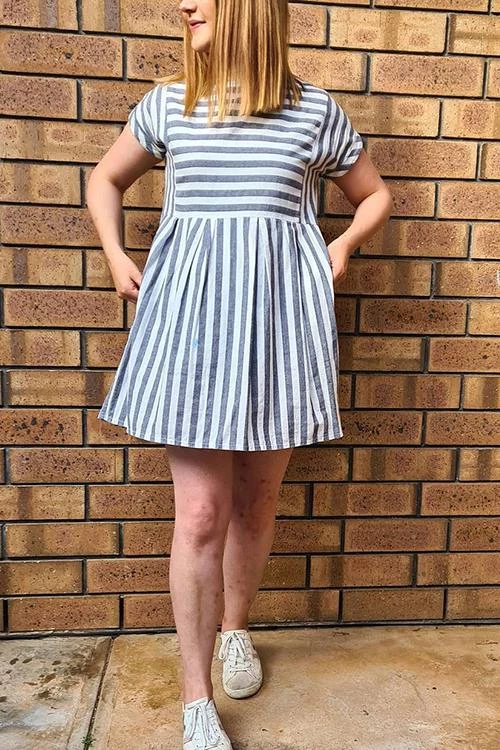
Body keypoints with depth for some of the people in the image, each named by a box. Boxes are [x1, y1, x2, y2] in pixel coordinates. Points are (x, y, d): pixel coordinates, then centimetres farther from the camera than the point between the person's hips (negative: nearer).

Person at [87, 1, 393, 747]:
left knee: (257, 501, 10)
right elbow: (105, 180, 24)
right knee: (201, 513, -3)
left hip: (279, 318, 1)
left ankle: (235, 629, 39)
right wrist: (116, 255, 9)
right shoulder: (167, 103, 11)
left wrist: (342, 246, 3)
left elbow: (376, 194, 21)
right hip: (192, 316, 0)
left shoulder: (317, 111, 8)